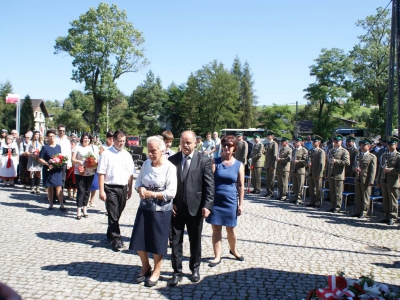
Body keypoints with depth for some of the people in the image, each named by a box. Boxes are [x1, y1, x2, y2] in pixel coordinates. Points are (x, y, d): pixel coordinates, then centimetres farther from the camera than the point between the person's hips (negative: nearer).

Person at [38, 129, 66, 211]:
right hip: (48, 170, -1)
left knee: (58, 186, -4)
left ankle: (61, 205, -3)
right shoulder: (45, 147, -2)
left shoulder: (58, 147, 8)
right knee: (49, 187, 9)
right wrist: (47, 164, -17)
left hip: (57, 169, 1)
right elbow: (40, 159, -3)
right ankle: (51, 204, 20)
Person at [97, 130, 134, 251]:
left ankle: (110, 234, 34)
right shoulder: (106, 154, -6)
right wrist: (101, 190, -12)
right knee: (113, 214, -2)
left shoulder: (127, 155, 8)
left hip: (123, 188, 5)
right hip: (110, 188, -5)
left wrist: (130, 189, 6)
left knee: (117, 214, 15)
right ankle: (116, 239, 4)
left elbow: (130, 174, 10)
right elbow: (101, 173, -8)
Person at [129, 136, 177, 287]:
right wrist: (140, 190, -11)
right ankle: (145, 267, 33)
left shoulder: (170, 167, -14)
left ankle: (156, 271, 30)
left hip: (161, 210, -5)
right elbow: (138, 182, 12)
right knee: (139, 241, 8)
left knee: (157, 242, 8)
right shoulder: (146, 163, 3)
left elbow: (171, 192, -18)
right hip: (144, 207, 5)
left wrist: (151, 194, -17)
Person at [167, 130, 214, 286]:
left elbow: (209, 185, -6)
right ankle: (177, 272, 17)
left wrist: (207, 205, -13)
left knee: (195, 241, 13)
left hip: (195, 208, -1)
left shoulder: (204, 160, -4)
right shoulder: (172, 160, 3)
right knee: (176, 241, 5)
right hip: (176, 207, 2)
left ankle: (195, 268, 31)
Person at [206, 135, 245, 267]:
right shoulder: (215, 162, -3)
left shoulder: (239, 165, 1)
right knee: (216, 229, 5)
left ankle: (233, 250, 37)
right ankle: (217, 256, 17)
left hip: (230, 201, 1)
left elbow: (241, 186, 3)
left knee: (231, 229, 10)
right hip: (215, 200, -1)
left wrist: (240, 204, 1)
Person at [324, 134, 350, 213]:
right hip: (331, 175, 6)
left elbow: (347, 162, -16)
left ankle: (338, 207, 6)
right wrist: (326, 174, 17)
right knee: (332, 192, 10)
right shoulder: (331, 151, 19)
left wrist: (336, 161, -21)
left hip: (338, 175, -6)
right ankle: (333, 206, 19)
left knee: (338, 192, -1)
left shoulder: (344, 151, -4)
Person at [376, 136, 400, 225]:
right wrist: (378, 181, 14)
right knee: (385, 200, 11)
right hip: (384, 181, 6)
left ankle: (392, 218, 8)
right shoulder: (384, 155, 15)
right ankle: (387, 216, 20)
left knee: (393, 200, 0)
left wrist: (390, 170, -18)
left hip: (393, 182, -6)